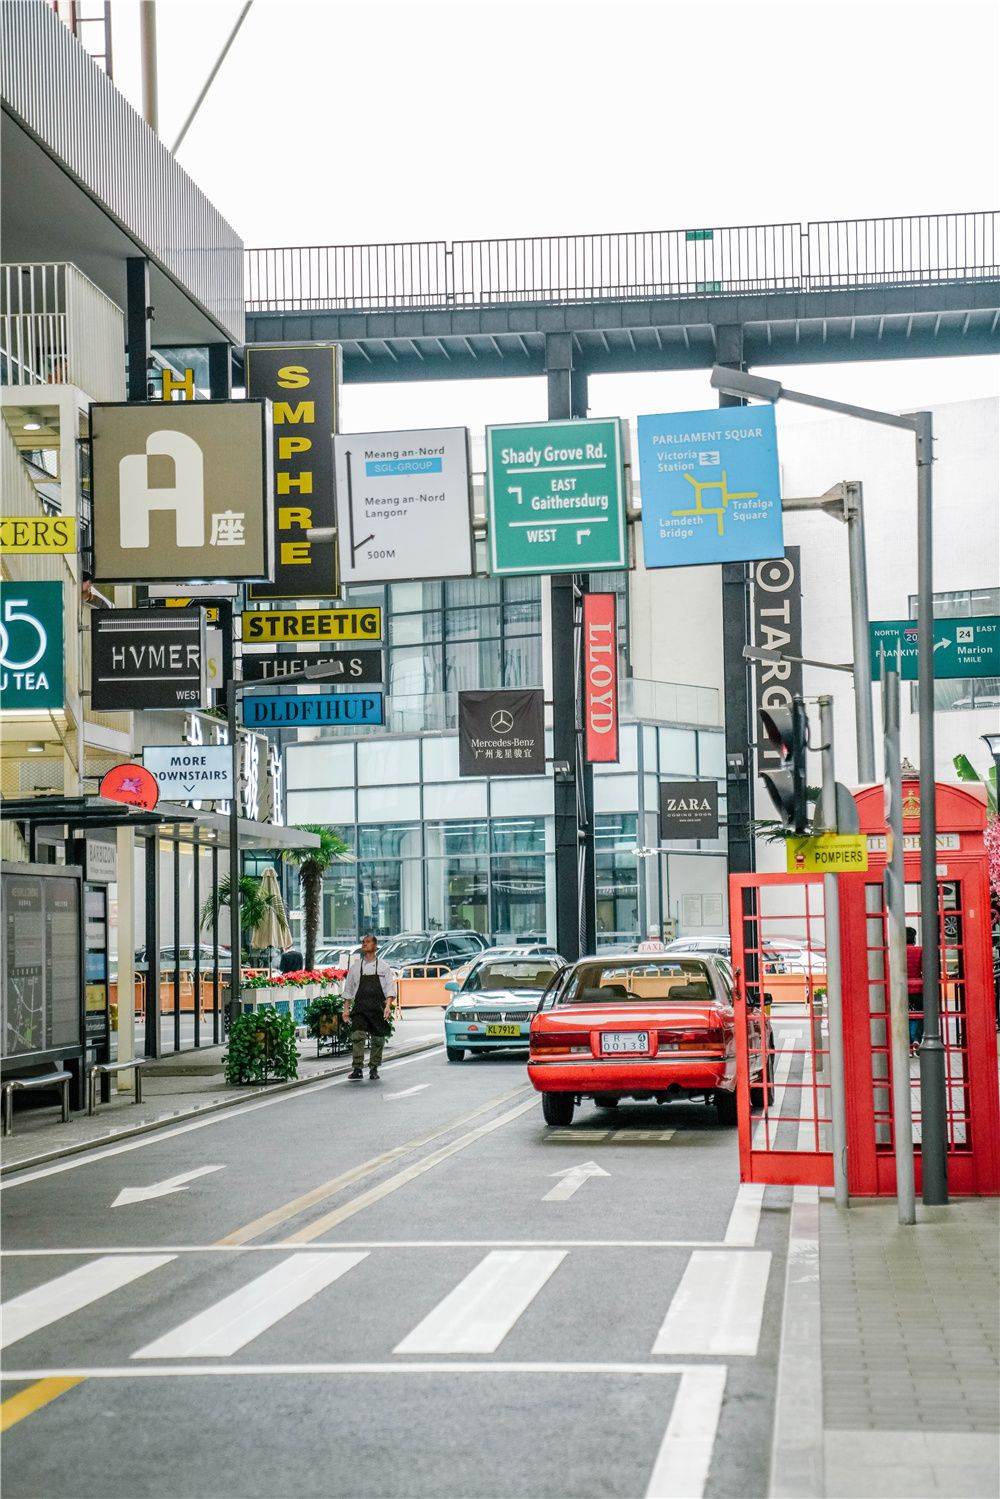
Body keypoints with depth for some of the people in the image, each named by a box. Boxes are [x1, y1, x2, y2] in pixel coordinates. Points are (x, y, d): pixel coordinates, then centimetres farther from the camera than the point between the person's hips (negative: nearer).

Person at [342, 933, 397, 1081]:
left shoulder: (383, 967, 6)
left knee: (378, 1039, 3)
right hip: (360, 1009, 0)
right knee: (357, 1036, -15)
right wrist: (346, 1009, 7)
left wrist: (388, 1006, -15)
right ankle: (358, 1069, -17)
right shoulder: (355, 966, 10)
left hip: (378, 1009, 0)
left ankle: (373, 1069, 15)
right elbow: (348, 990, 14)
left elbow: (390, 989, -1)